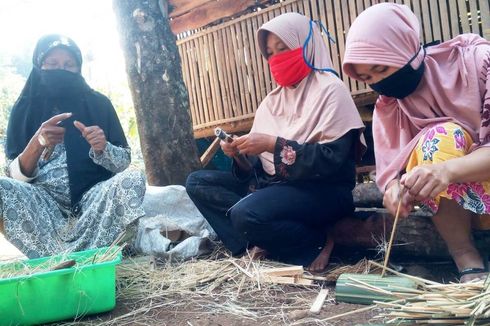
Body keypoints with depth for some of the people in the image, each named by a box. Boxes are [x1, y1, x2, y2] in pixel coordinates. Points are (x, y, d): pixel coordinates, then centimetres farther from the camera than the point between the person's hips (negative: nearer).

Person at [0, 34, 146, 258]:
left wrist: (101, 148, -19)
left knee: (133, 180, -28)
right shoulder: (25, 108, 4)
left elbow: (124, 161, 3)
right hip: (45, 202, 0)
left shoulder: (98, 103, 4)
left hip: (92, 197, 0)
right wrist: (38, 143, -23)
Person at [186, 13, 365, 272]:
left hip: (322, 190, -8)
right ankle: (262, 242, -14)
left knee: (247, 213, -33)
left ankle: (317, 244, -8)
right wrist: (239, 155, -12)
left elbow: (333, 159, -18)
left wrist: (275, 145, -22)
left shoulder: (330, 90, -6)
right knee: (197, 182, 0)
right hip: (274, 184, 8)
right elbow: (258, 166, 10)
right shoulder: (271, 101, 13)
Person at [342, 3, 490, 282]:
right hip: (458, 203, 2)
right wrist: (396, 187, -30)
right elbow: (391, 170, -8)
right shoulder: (387, 107, -2)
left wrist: (449, 169, -40)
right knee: (440, 136, -27)